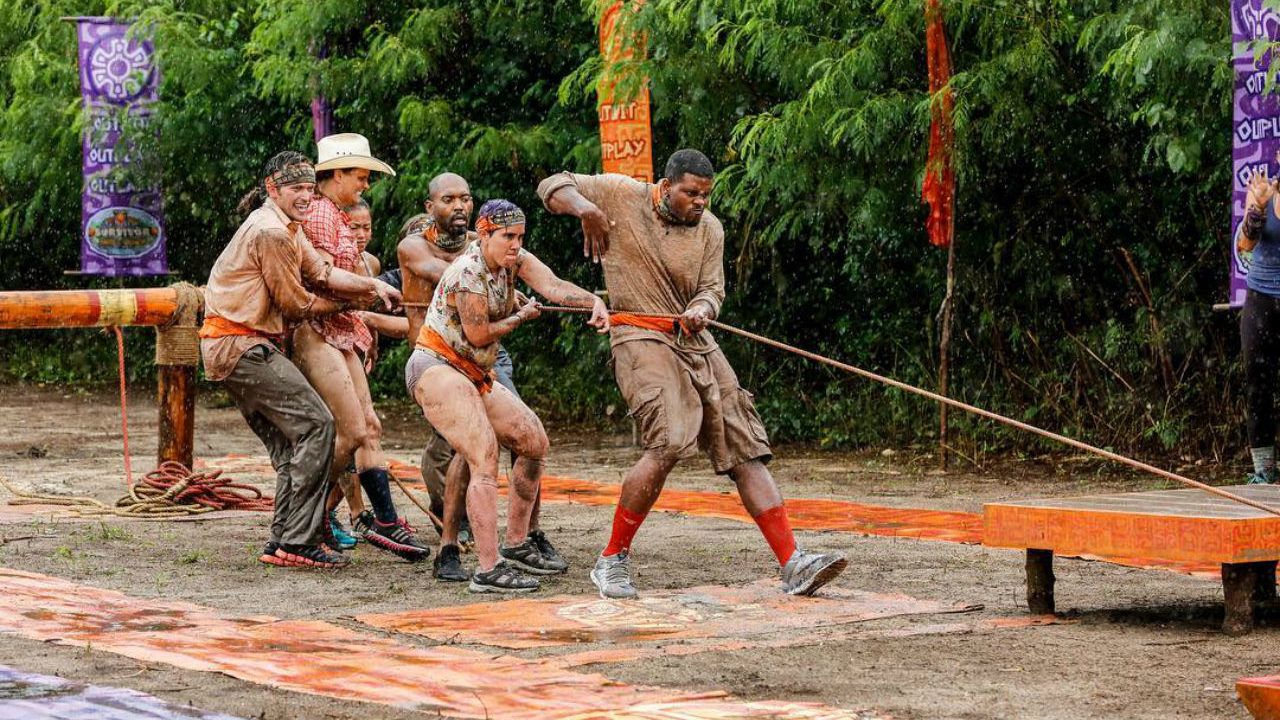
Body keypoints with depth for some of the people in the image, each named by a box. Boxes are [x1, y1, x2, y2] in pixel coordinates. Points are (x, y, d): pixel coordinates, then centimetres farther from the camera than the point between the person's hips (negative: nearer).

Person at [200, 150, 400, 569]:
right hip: (242, 345, -11)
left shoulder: (287, 228, 18)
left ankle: (282, 542, 11)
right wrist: (348, 303, 3)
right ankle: (298, 541, -14)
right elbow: (294, 305, -11)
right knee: (315, 424, -12)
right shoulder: (270, 232, -16)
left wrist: (373, 286, -5)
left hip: (236, 348, 11)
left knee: (290, 443, 11)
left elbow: (321, 272, 9)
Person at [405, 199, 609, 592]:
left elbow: (552, 285, -12)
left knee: (534, 442, 12)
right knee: (485, 457, -22)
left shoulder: (513, 258, 3)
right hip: (436, 368, -10)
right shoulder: (469, 272, -20)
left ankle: (516, 545, 22)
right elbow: (478, 335, -16)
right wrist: (522, 316, -1)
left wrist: (595, 302, -29)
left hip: (475, 376, 10)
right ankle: (488, 570, -27)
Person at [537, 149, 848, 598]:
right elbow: (552, 187, 2)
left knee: (747, 450, -1)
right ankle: (612, 560, -12)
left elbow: (712, 289, 3)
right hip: (640, 338, -6)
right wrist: (584, 208, -20)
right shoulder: (622, 196, -1)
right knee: (668, 443, -26)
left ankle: (793, 565, -3)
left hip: (695, 343, 6)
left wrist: (702, 309, -22)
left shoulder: (709, 229, 9)